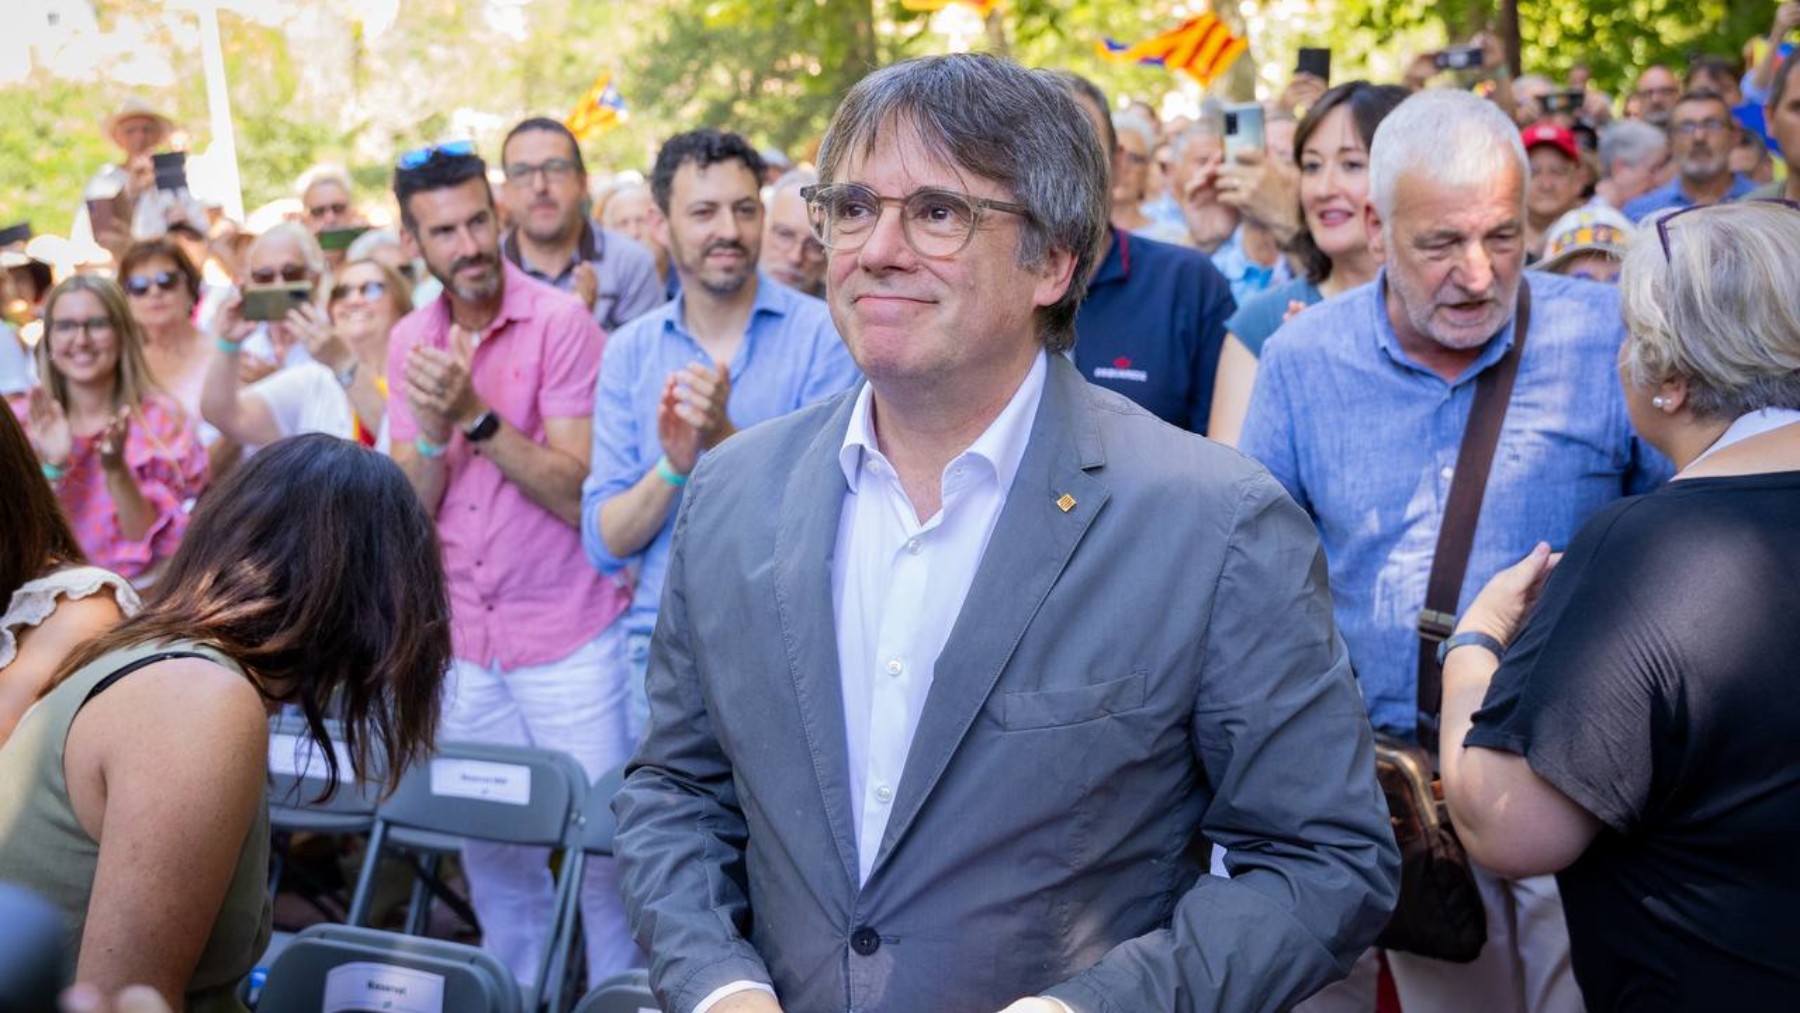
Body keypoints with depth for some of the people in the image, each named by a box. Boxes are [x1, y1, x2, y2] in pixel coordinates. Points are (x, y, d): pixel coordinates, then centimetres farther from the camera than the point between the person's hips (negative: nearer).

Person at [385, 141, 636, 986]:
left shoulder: (560, 322, -10)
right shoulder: (409, 341, 6)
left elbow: (578, 494, -16)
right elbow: (409, 510, 3)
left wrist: (476, 416, -25)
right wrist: (432, 430, -16)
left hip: (569, 638, -5)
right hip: (464, 640, 5)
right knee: (489, 848, 13)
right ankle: (516, 995, 31)